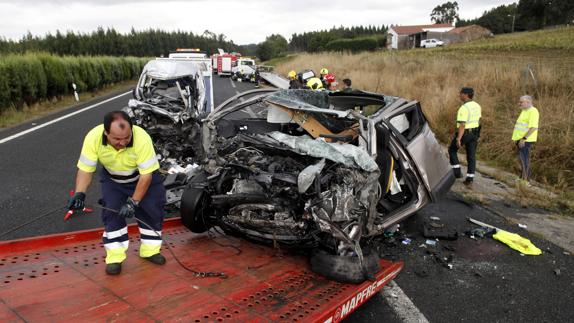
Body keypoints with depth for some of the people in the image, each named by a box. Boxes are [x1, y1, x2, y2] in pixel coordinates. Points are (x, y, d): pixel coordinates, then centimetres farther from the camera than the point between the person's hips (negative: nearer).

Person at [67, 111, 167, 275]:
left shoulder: (142, 138, -39)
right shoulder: (93, 137, -32)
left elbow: (146, 175, -30)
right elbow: (85, 169, -19)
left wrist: (133, 202, -30)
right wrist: (80, 193, -33)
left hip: (143, 175, -1)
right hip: (112, 179, 2)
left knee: (152, 209, -4)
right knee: (111, 212, -7)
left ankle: (150, 250, 16)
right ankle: (115, 257, 5)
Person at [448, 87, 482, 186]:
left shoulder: (464, 108, -21)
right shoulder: (477, 106, 6)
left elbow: (462, 125, -25)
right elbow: (478, 120, 16)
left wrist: (458, 139, -24)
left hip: (464, 133, -7)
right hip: (474, 132, 7)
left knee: (452, 150, 16)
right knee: (471, 156, 8)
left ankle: (457, 172, 13)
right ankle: (469, 180, 9)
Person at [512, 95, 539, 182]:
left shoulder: (533, 111, -15)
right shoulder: (524, 111, 16)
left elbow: (533, 127, -23)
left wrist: (524, 139, -25)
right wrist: (516, 138, 17)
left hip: (526, 140, -9)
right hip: (520, 139, 9)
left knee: (524, 159, -9)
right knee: (522, 158, 14)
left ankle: (525, 179, -5)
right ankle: (523, 177, 22)